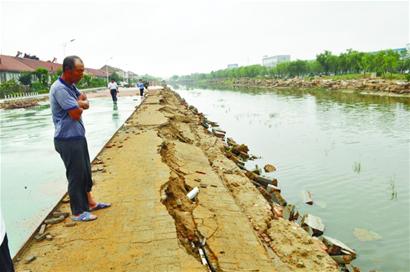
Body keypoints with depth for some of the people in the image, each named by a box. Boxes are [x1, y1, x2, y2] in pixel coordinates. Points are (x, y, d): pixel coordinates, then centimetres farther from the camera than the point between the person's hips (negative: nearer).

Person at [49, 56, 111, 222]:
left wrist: (78, 103, -12)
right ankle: (78, 212, 13)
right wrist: (79, 103, -2)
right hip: (68, 139, -9)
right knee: (76, 175, 0)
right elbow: (76, 114, -22)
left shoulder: (71, 86, 10)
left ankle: (89, 202, 33)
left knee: (85, 171, 18)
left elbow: (86, 104, 8)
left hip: (78, 136, 9)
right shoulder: (59, 89, -20)